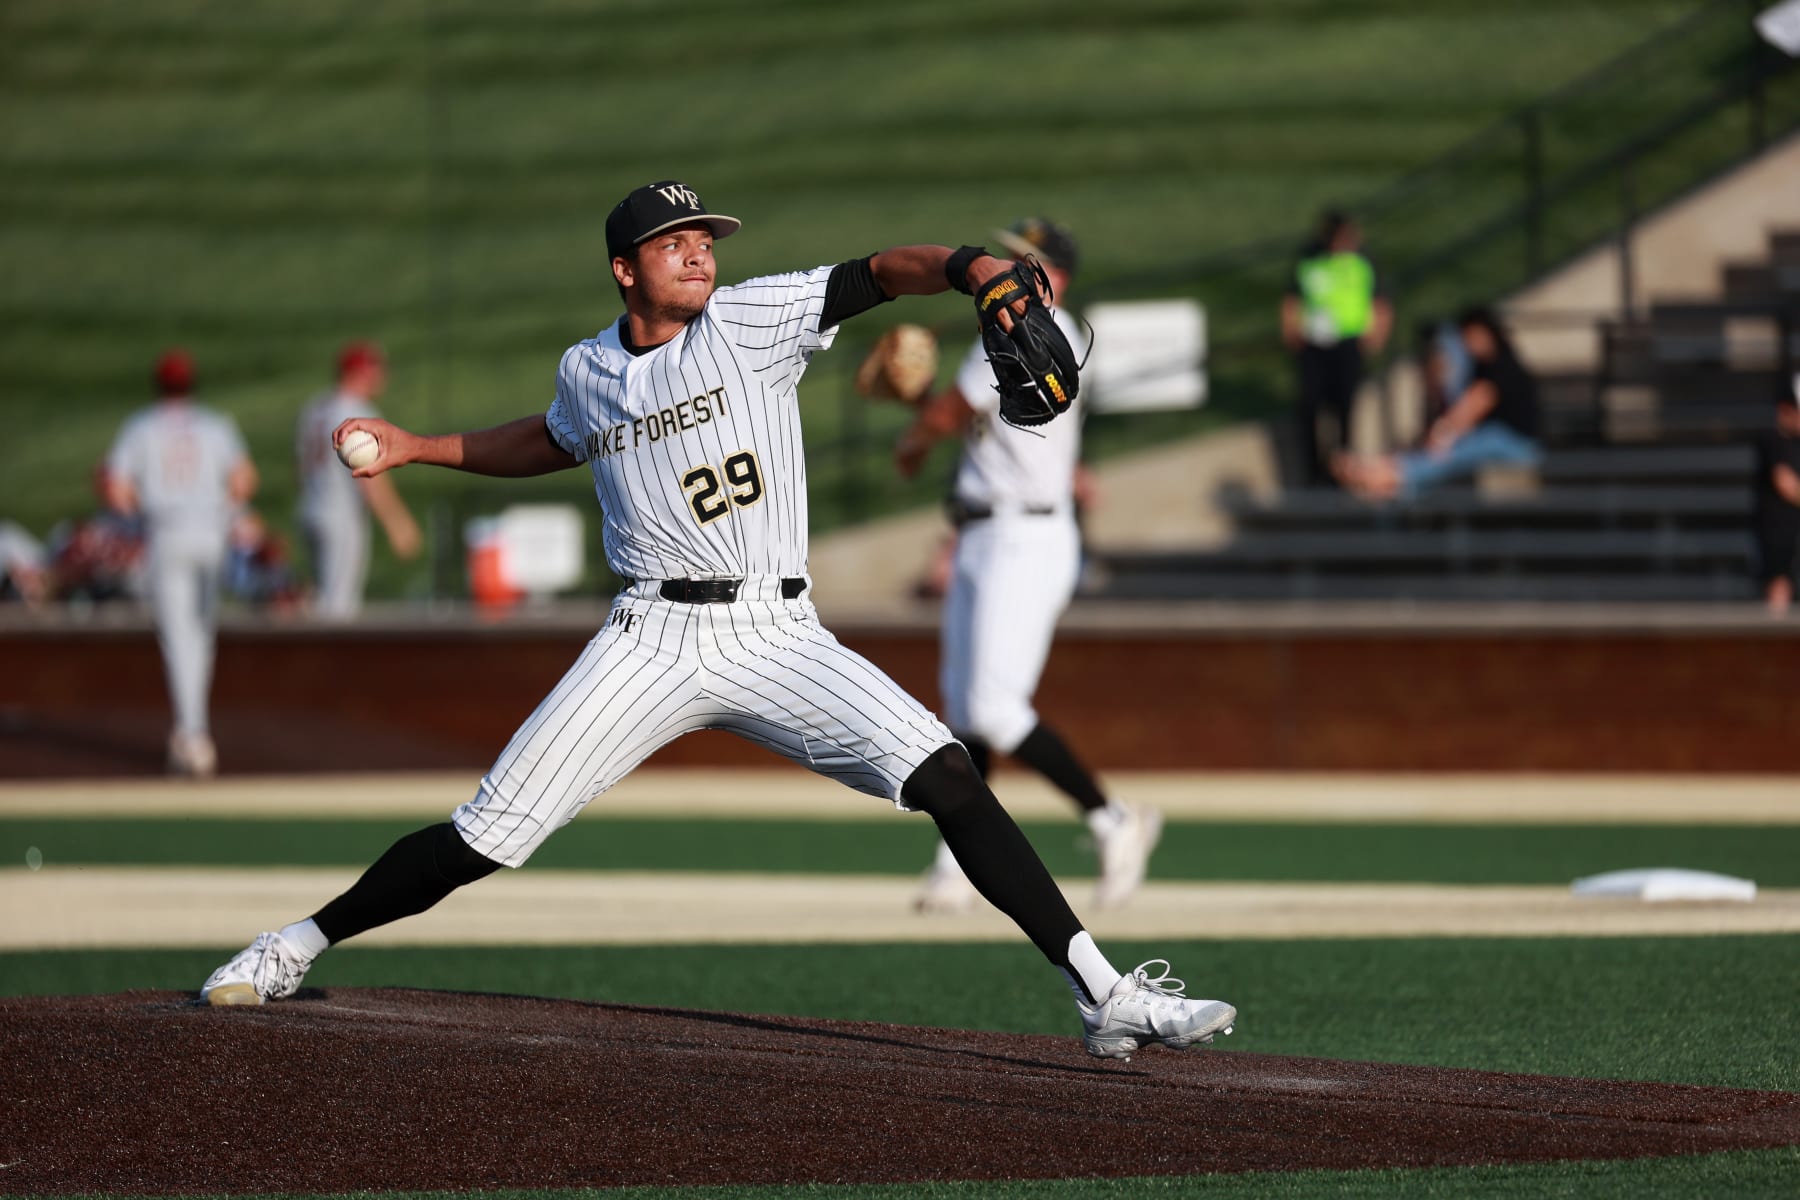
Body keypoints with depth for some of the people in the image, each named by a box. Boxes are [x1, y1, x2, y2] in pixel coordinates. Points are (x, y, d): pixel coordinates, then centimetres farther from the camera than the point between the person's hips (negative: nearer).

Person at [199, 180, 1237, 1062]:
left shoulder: (754, 319, 1)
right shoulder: (588, 373, 11)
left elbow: (880, 275, -11)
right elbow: (555, 441, 34)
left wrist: (967, 266, -31)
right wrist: (415, 448, 34)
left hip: (779, 640, -1)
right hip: (654, 643, 1)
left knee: (946, 777, -20)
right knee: (486, 839, -4)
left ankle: (1104, 995, -20)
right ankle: (298, 948, 16)